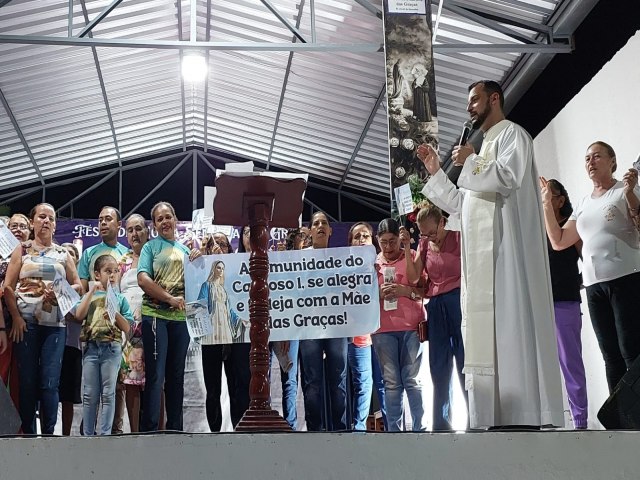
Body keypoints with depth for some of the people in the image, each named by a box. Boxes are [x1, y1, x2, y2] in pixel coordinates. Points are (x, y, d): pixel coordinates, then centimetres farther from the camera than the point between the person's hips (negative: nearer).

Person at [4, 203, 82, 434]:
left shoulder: (63, 254, 14)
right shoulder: (22, 250, 9)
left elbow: (78, 286, 13)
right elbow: (8, 287, 2)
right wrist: (16, 318, -8)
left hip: (55, 324, 1)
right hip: (26, 322, -1)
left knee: (50, 382, -4)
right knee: (27, 381, 0)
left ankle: (48, 433, 2)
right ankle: (27, 432, 8)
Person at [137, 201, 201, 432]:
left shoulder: (185, 250, 16)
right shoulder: (151, 246, 3)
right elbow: (143, 279, -9)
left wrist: (198, 261, -2)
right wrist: (170, 299, -15)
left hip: (180, 317, 5)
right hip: (155, 314, -5)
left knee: (176, 374, 9)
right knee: (155, 374, -6)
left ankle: (175, 427, 16)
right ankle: (149, 428, -3)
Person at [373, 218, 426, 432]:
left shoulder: (412, 257, 5)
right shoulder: (372, 263, 12)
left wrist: (406, 291, -15)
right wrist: (379, 293, -7)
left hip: (411, 326, -2)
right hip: (383, 329, 2)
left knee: (412, 380, -2)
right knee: (391, 382, 4)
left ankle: (420, 428, 5)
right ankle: (394, 429, 8)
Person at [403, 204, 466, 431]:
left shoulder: (459, 238, -2)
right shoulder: (424, 244, 11)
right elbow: (413, 277, 3)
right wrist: (407, 247, -4)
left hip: (458, 301, -5)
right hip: (435, 306, 5)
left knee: (465, 361, -4)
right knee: (439, 367, 8)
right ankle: (441, 423, 15)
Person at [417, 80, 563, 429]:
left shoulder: (512, 134, 3)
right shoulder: (485, 147, 29)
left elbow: (508, 178, -17)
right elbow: (462, 206, 26)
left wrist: (469, 161, -7)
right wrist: (435, 171, 21)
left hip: (505, 248, -9)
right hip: (481, 255, 9)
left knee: (509, 327, -14)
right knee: (486, 331, 3)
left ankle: (526, 417, -14)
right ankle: (495, 417, 3)